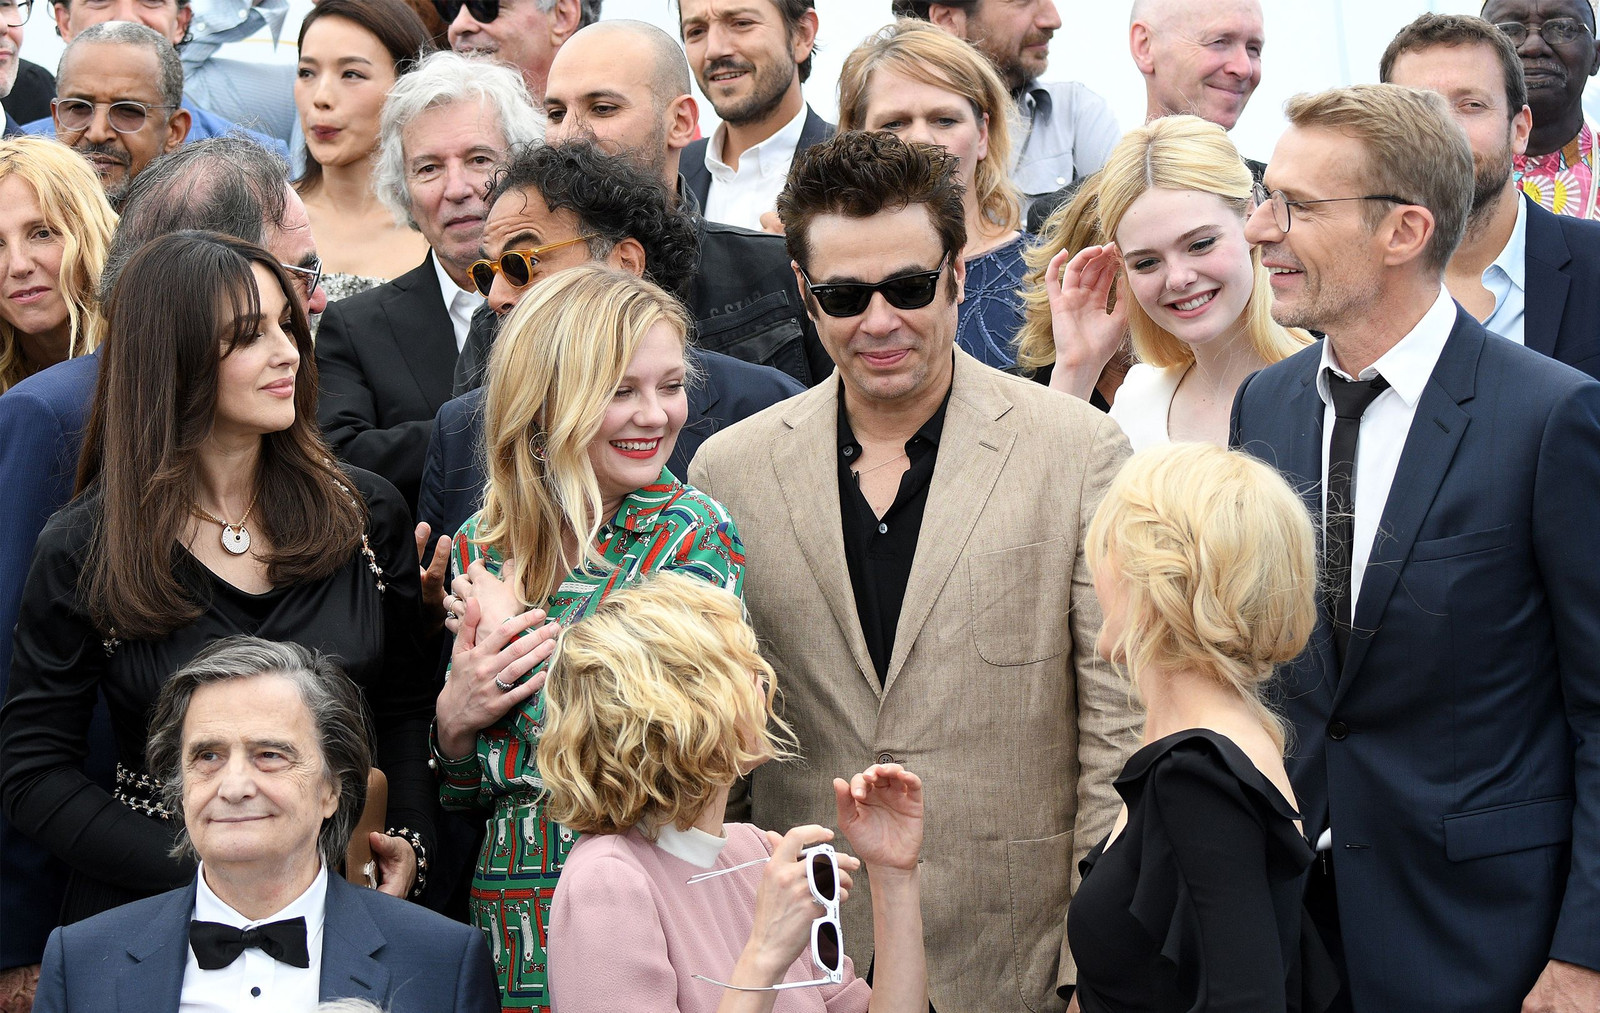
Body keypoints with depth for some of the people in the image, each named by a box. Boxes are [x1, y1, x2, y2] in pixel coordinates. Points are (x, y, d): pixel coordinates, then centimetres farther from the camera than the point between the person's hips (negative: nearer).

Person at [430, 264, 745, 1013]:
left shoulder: (694, 536, -7)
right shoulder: (481, 548, 5)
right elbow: (465, 795, 13)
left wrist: (515, 631, -9)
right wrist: (452, 718, -9)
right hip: (506, 914, 4)